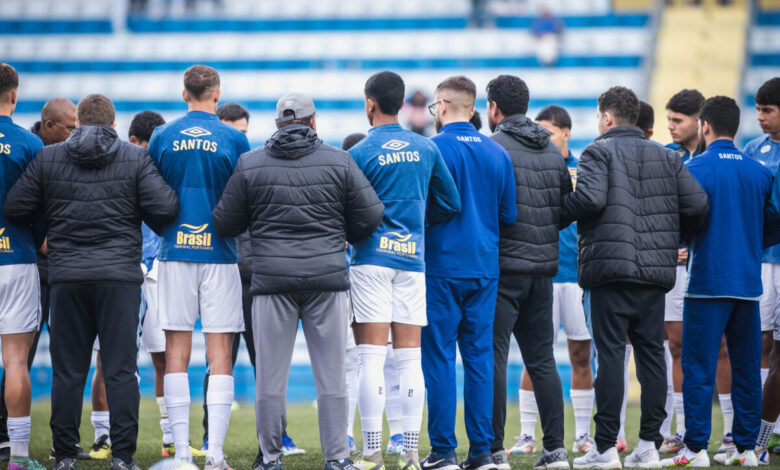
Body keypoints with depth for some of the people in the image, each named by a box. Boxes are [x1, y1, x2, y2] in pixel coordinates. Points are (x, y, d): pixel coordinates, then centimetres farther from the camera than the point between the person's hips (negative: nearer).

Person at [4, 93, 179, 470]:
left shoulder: (48, 158, 4)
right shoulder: (136, 159, 0)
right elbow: (164, 208, -9)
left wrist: (45, 233, 21)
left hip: (67, 278, 1)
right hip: (120, 278, -1)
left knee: (68, 371, 7)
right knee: (121, 370, 1)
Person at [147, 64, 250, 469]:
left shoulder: (162, 137, 3)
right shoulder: (234, 139, -2)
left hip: (175, 252, 1)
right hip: (220, 252, -1)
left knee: (176, 352, 5)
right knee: (220, 353, 1)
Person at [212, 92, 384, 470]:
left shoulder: (250, 164, 2)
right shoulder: (339, 162, 1)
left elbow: (225, 224, 5)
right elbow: (370, 216, 2)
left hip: (271, 278, 0)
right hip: (328, 277, 0)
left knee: (270, 376, 5)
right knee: (331, 375, 4)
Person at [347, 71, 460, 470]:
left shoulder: (359, 154, -6)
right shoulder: (426, 149, 7)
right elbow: (450, 204, 11)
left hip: (372, 259, -4)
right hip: (412, 258, 4)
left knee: (371, 359, -3)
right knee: (409, 359, 5)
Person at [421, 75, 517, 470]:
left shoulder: (434, 149, -10)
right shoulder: (497, 153, 6)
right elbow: (509, 214, 9)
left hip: (443, 266, -5)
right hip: (485, 267, 5)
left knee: (439, 357, 0)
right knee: (479, 356, 7)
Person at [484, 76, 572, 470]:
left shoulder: (493, 147, -10)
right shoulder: (553, 151, 11)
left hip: (503, 265, -6)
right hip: (544, 267, 6)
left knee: (493, 359, -3)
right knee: (542, 360, 10)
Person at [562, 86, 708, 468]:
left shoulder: (598, 152, -2)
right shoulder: (666, 157, 13)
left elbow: (590, 198, -19)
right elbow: (697, 205, 4)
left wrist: (562, 209, 0)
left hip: (610, 266, -5)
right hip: (656, 270, 5)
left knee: (610, 353, -5)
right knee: (651, 352, 8)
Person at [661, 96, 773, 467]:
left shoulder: (697, 169, -8)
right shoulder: (759, 172, 6)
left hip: (707, 281, -5)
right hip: (749, 283, 5)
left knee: (698, 367, -2)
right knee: (746, 367, 9)